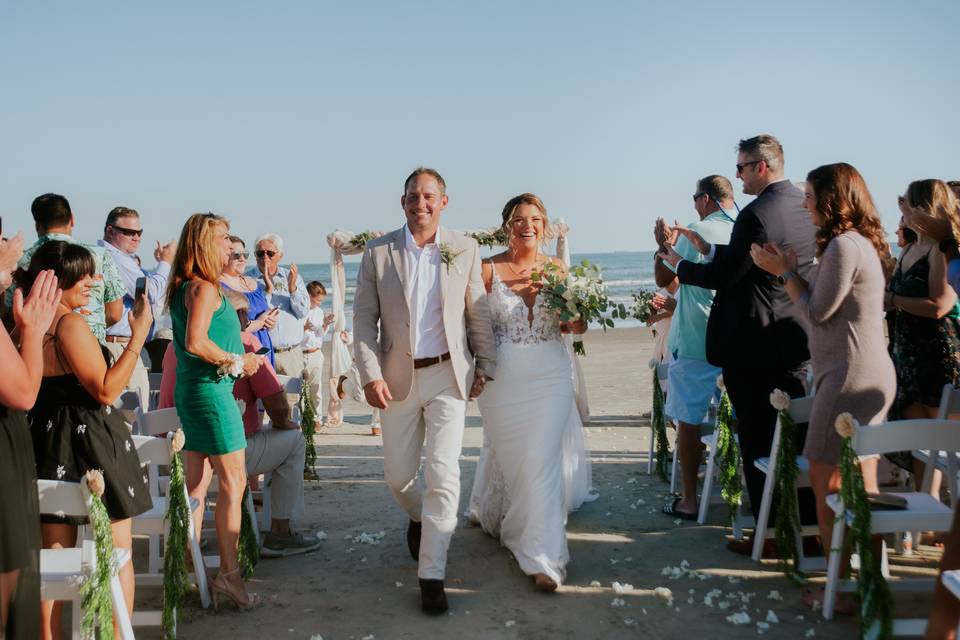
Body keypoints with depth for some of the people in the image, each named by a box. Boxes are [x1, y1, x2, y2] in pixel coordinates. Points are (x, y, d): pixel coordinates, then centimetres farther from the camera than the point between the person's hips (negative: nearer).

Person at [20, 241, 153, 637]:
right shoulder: (71, 323, -18)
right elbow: (106, 391, -19)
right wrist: (139, 333, -19)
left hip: (47, 440, 8)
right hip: (90, 442, -8)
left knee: (55, 551, 16)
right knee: (117, 551, 3)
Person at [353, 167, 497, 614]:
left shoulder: (465, 250, -1)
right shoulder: (378, 252, -2)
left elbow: (478, 313, 5)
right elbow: (364, 318, -2)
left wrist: (485, 366, 4)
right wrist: (371, 375, -10)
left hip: (448, 376, -1)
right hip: (398, 377, 2)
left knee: (443, 473, -8)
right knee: (397, 475, 13)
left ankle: (431, 575, 3)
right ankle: (419, 517, 47)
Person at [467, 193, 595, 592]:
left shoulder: (557, 269, 2)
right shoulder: (488, 270, -4)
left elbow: (569, 325, 9)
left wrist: (577, 322, -13)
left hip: (550, 378, 1)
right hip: (503, 380, -1)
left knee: (542, 461, -4)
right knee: (506, 455, 13)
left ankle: (543, 557, 5)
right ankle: (489, 512, 46)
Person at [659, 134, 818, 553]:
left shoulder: (757, 214, -19)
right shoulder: (803, 206, 9)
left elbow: (724, 277, -16)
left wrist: (678, 265, 0)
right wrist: (707, 249, 16)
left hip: (753, 348, -9)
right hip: (795, 341, 9)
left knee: (758, 443, 2)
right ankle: (805, 524, 27)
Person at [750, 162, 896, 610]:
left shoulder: (844, 246, -16)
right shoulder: (862, 242, 16)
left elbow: (817, 311, -13)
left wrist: (785, 272, -2)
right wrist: (789, 270, 12)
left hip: (851, 377, -10)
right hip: (867, 374, 10)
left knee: (827, 479, -3)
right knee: (860, 485, 14)